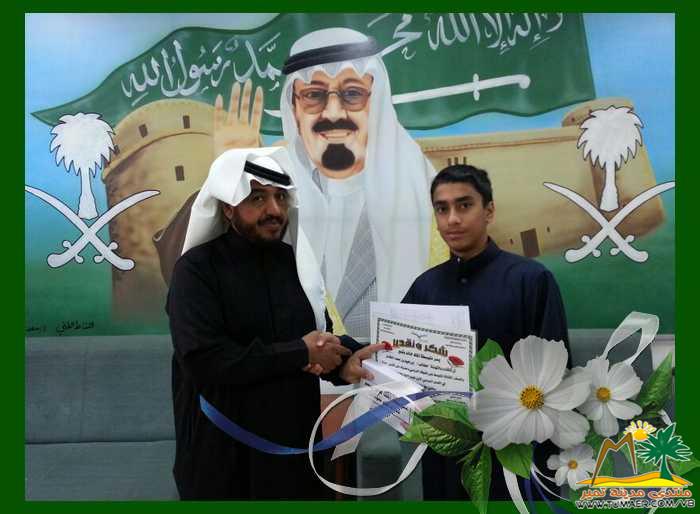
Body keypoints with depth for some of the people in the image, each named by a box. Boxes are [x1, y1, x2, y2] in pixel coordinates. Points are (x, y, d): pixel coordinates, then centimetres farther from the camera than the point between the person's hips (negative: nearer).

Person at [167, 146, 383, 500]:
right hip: (223, 452, -5)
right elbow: (203, 359, -23)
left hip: (296, 441, 5)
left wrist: (344, 361, -14)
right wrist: (300, 353, -19)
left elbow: (321, 335, 10)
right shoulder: (197, 268, -11)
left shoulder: (295, 261, 6)